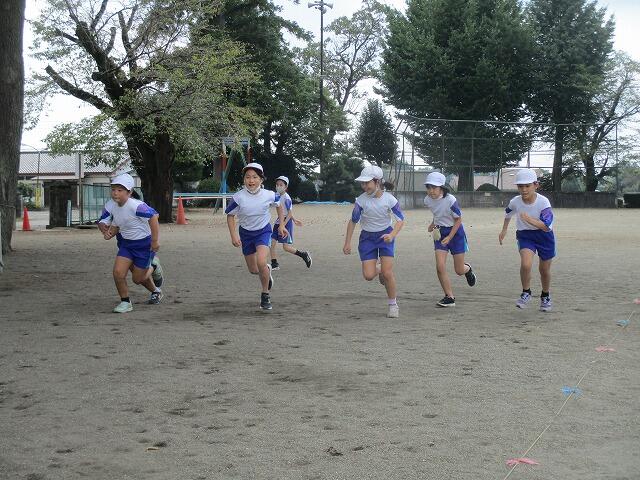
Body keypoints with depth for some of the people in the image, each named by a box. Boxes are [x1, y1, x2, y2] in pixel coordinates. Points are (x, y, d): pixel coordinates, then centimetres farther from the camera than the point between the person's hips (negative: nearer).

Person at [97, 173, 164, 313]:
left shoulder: (136, 206, -30)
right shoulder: (110, 206, -7)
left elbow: (153, 217, -31)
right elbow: (102, 221, 3)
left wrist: (155, 241, -29)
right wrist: (105, 230, -22)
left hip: (144, 243, -6)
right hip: (126, 243, 6)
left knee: (138, 278, 6)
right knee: (118, 272, -8)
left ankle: (153, 267, 40)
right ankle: (125, 302, 14)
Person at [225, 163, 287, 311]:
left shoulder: (268, 195, -17)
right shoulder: (238, 197, -20)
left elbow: (279, 205, 5)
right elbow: (230, 215, -6)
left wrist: (281, 225, 4)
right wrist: (234, 236, -15)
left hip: (263, 231, -2)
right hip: (246, 233, 2)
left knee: (261, 262, -25)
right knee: (253, 270, 10)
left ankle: (265, 295, -4)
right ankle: (267, 270, 48)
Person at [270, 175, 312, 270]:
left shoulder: (286, 198, -15)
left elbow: (290, 213, -17)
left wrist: (283, 225, -25)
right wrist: (294, 219, 23)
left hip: (286, 222, -8)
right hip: (278, 221, 8)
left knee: (286, 247, -7)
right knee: (272, 243, 0)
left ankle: (304, 255, 10)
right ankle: (274, 264, 8)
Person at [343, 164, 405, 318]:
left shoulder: (389, 199, -17)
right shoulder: (361, 200, -15)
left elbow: (401, 220, -9)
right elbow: (353, 221, -3)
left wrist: (392, 235, -25)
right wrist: (347, 243, -4)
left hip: (385, 235, -1)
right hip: (367, 237, 1)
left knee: (387, 273, -12)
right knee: (368, 275, -10)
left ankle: (393, 305, 8)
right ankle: (378, 270, 29)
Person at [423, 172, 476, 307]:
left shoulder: (450, 200, -25)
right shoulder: (428, 200, -8)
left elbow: (458, 220, -14)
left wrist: (449, 237, -19)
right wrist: (433, 224, 6)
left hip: (455, 232, -4)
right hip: (440, 232, 4)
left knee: (459, 270, 4)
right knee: (440, 267, -11)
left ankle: (468, 269, 43)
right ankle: (449, 297, -1)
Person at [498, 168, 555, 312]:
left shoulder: (543, 202, -25)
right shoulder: (515, 202, -15)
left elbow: (546, 227, -32)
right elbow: (508, 213, 11)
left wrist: (530, 220, -46)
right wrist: (504, 230, 16)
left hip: (544, 235, -1)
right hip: (525, 236, 1)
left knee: (544, 269, 14)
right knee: (525, 264, -24)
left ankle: (545, 296, 40)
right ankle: (526, 293, -1)